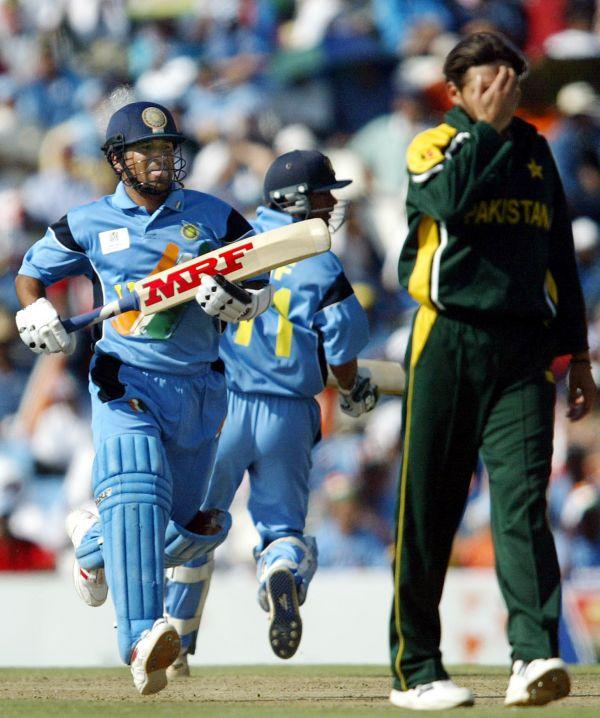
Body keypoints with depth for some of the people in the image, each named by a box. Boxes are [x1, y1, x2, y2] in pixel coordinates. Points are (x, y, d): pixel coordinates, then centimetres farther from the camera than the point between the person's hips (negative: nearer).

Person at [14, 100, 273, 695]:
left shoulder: (214, 218, 7)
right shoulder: (89, 224, 5)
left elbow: (260, 289, 8)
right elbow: (31, 272, 18)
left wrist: (233, 297, -15)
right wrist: (36, 313, -4)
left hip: (199, 389, 3)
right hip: (125, 383, -3)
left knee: (189, 527, 12)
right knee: (136, 493, -28)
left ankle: (93, 543, 46)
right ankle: (140, 641, -38)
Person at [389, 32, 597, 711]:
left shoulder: (536, 153, 17)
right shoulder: (432, 146, 5)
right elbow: (452, 199, -19)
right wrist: (488, 126, -11)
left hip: (524, 351, 2)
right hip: (447, 343, -2)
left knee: (522, 501, -12)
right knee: (427, 509, 1)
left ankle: (534, 656, -23)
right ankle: (415, 668, 8)